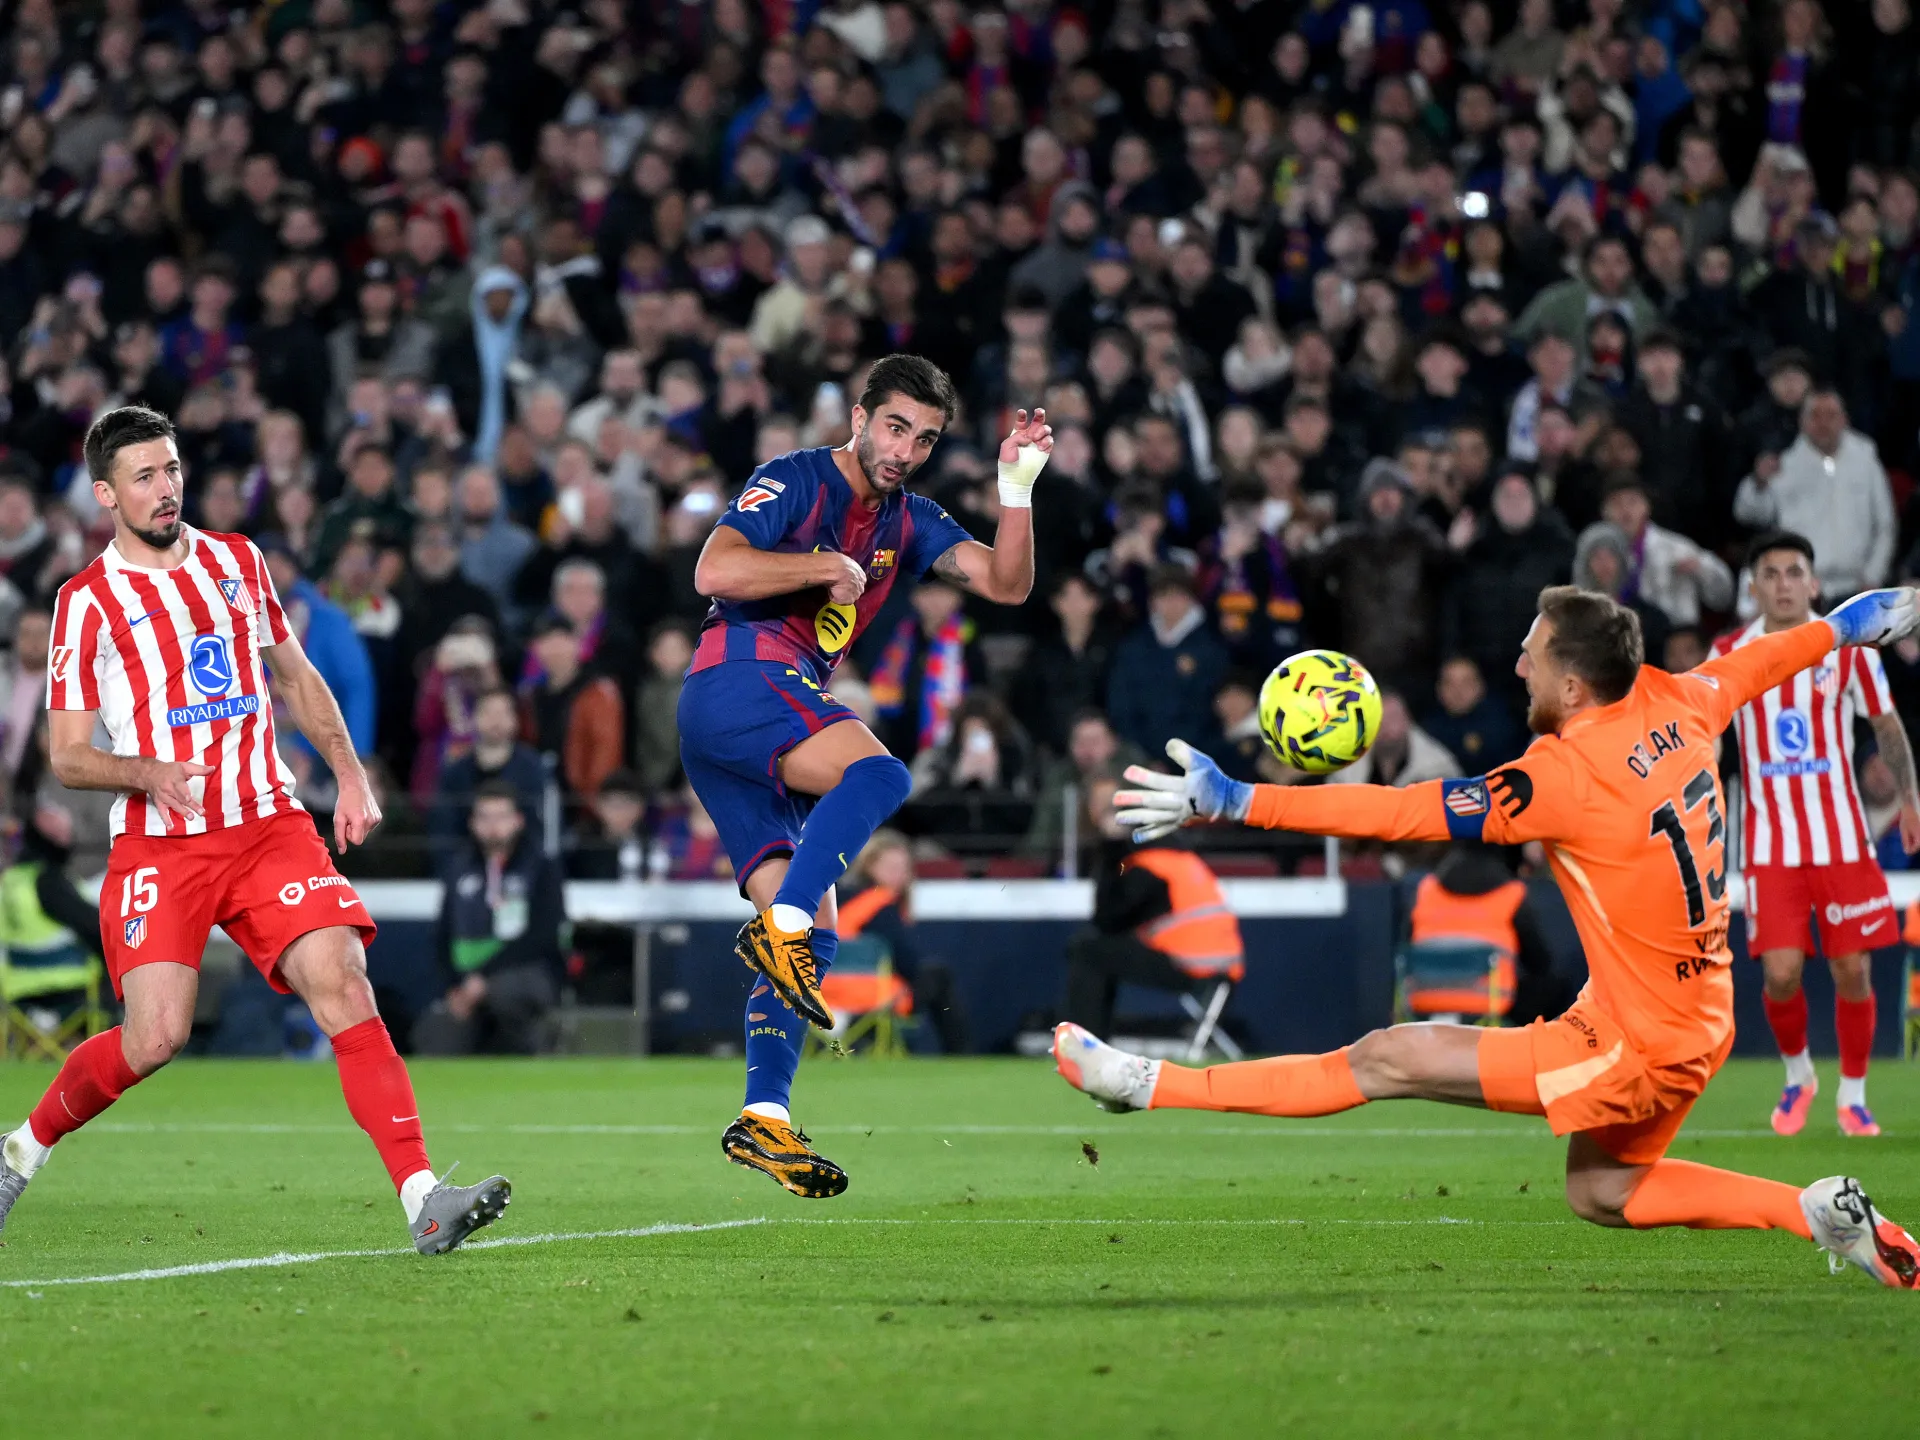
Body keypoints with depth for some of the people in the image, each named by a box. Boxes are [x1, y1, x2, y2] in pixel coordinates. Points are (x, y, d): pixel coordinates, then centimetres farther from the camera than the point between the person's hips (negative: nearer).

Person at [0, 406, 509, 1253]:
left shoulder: (238, 562, 12)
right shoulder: (87, 603, -1)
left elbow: (295, 678, 24)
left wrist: (349, 776, 12)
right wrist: (147, 772, -20)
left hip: (271, 826, 3)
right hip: (160, 845, -3)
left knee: (342, 983, -17)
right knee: (156, 1036, -14)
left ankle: (422, 1199, -25)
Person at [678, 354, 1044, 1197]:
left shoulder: (907, 522, 20)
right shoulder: (794, 482, -2)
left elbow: (1006, 584, 12)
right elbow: (714, 571, -15)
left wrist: (1018, 489, 0)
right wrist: (830, 567, -13)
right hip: (737, 679, -9)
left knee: (812, 932, 0)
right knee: (875, 772, -33)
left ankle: (764, 1115, -5)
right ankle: (779, 928, -39)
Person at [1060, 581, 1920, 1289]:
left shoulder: (1568, 776, -25)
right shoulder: (1672, 705, -3)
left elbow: (1404, 813, -29)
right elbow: (1761, 662, 19)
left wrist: (1231, 803, -28)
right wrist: (1849, 624, 41)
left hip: (1633, 1049, -9)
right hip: (1699, 1023, 9)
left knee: (1388, 1059, -6)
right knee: (1599, 1194, 28)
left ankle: (1152, 1087, -5)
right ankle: (1823, 1213, 22)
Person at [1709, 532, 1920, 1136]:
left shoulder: (1849, 648, 0)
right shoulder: (1729, 655, 0)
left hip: (1843, 841, 0)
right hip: (1770, 846, 0)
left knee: (1852, 971, -1)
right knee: (1781, 973, -10)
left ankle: (1853, 1096, 17)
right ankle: (1798, 1074, 18)